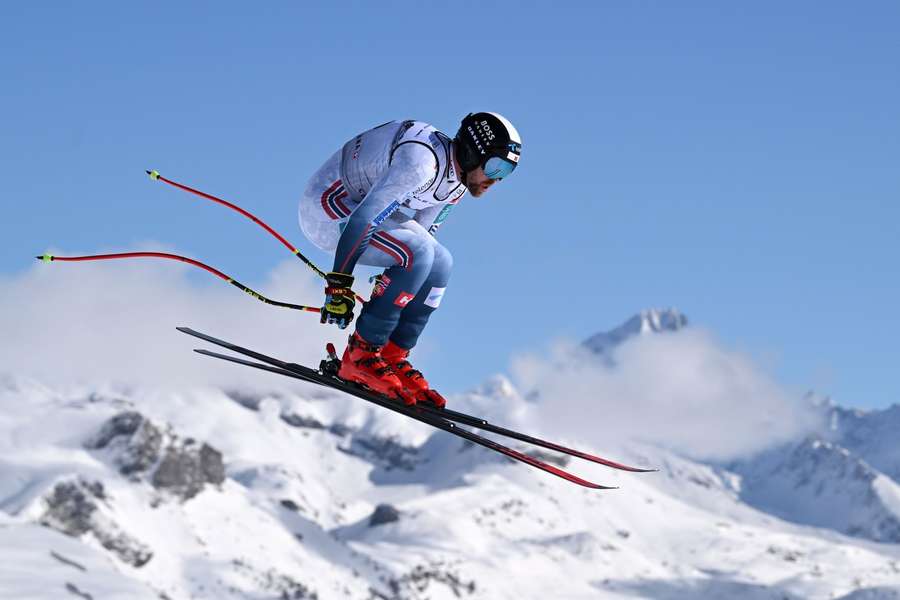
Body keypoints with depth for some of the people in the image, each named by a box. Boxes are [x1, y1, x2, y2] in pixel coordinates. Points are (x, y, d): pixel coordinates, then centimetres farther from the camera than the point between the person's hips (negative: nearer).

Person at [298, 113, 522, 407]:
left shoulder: (457, 182, 3)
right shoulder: (423, 161, -28)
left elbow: (417, 237, 14)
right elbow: (363, 219, -31)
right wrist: (339, 284, -31)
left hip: (356, 204, 10)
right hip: (326, 206, -10)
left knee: (439, 263, -2)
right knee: (419, 255, -24)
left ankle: (392, 358, 2)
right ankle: (360, 356, -17)